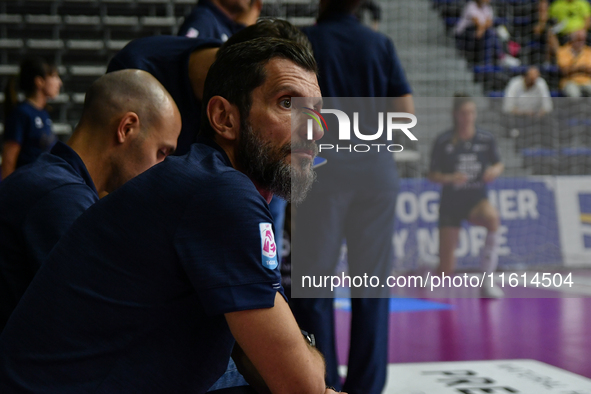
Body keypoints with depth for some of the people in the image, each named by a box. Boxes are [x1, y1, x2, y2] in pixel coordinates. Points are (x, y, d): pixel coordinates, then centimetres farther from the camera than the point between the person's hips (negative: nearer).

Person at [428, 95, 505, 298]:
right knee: (446, 270, -3)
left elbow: (498, 164, 11)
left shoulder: (486, 139, -3)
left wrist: (495, 170, -12)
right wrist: (449, 178, -24)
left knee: (492, 217, -38)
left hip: (477, 199, 1)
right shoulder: (443, 142, -8)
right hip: (451, 204, -1)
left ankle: (487, 280, -26)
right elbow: (432, 175, -4)